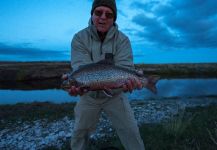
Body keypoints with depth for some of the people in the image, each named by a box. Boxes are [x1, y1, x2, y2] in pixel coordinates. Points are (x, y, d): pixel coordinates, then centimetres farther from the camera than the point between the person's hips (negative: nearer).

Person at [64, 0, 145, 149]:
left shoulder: (122, 39, -12)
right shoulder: (79, 38, -11)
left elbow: (124, 69, -22)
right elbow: (81, 66, -24)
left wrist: (127, 82, -44)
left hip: (115, 95, -1)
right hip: (89, 95, 2)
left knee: (131, 131, 4)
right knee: (79, 133, 18)